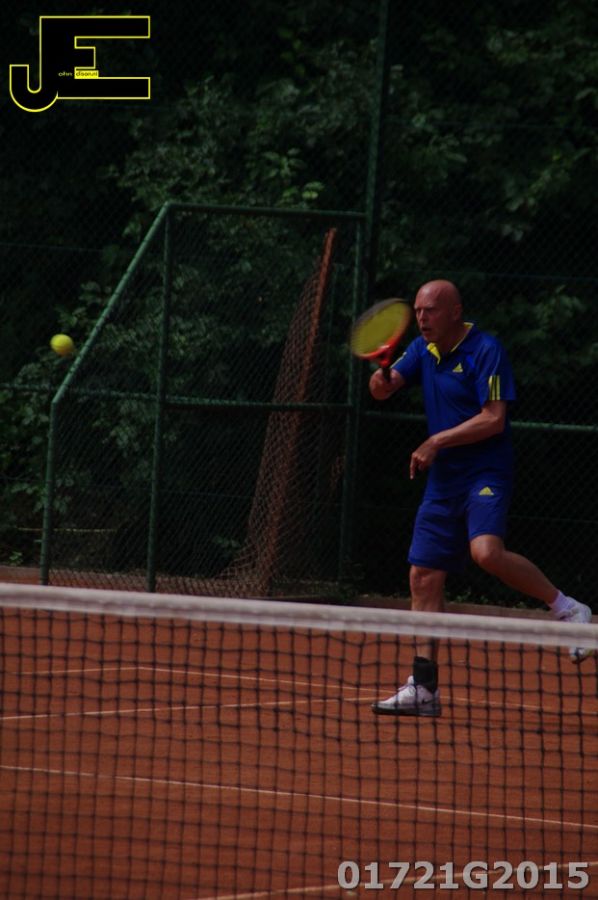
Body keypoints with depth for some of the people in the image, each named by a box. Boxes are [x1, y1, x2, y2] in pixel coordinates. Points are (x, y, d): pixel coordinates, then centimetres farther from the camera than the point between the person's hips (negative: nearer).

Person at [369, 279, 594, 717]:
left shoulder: (485, 350, -11)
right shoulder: (423, 349, 12)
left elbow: (493, 419, -16)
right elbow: (383, 389, 5)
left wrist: (437, 442, -16)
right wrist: (382, 377, -19)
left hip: (486, 472, -8)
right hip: (443, 480, 8)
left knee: (487, 551, -32)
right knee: (424, 576, 3)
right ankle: (424, 688, 8)